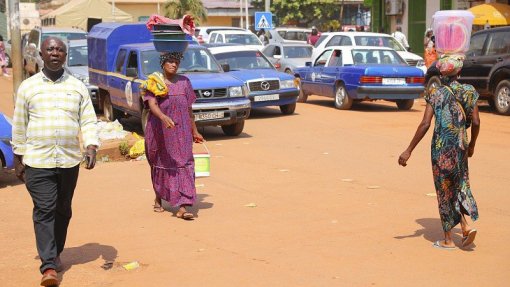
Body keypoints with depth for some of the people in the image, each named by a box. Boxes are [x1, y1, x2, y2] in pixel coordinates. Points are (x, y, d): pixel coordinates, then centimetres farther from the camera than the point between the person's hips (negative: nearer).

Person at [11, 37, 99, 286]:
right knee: (44, 211, -8)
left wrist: (91, 147, -12)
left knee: (63, 210, 11)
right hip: (38, 161, -2)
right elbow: (19, 125, 9)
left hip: (69, 161, 2)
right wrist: (18, 159, 9)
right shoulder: (28, 87, 5)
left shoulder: (77, 87, 8)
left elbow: (89, 121, 4)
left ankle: (55, 253, 29)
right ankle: (48, 266, -10)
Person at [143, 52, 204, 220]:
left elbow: (189, 108, 12)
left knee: (183, 164, -10)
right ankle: (158, 199, 37)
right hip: (159, 130, -1)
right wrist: (163, 117, -39)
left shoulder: (184, 82, 7)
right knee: (160, 163, 13)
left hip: (181, 130, 1)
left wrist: (195, 131, 13)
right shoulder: (154, 82, -3)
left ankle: (182, 207, -15)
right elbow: (152, 105, -19)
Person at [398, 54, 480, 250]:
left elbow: (425, 124, -14)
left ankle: (448, 239, 13)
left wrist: (409, 150, -11)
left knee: (444, 191, 7)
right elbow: (476, 122, 0)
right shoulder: (469, 92, 1)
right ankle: (465, 225, 2)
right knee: (459, 185, 20)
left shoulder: (435, 94, -8)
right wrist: (471, 145, 17)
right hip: (460, 147, 3)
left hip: (441, 147, -3)